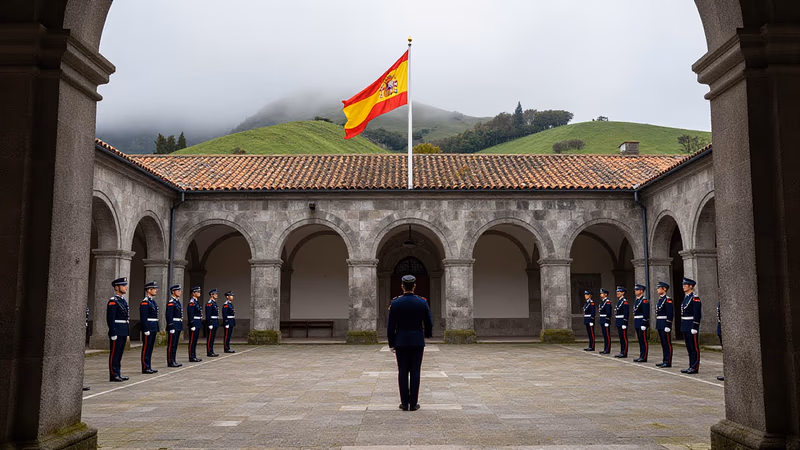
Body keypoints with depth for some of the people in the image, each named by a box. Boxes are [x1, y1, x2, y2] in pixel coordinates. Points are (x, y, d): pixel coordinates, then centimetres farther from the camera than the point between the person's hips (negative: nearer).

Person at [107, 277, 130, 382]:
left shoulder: (124, 301, 16)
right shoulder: (113, 301, -11)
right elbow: (110, 319, -16)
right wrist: (113, 334, -19)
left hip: (123, 333, 8)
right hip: (116, 333, -8)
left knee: (119, 355, 13)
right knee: (114, 354, -2)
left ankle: (118, 374, 18)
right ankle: (113, 375, 3)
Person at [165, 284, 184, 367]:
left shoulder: (177, 301, 15)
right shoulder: (171, 302, -13)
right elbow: (169, 316, -18)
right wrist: (171, 328, -21)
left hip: (178, 326, 9)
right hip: (173, 326, -9)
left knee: (175, 345, 12)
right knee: (171, 345, -4)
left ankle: (174, 361, 17)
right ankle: (170, 362, 0)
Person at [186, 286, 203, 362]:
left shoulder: (197, 301, 16)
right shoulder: (191, 302, -13)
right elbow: (190, 315, -19)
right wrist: (192, 326, -21)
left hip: (198, 324, 10)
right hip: (194, 324, -10)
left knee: (195, 341, 12)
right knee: (192, 341, -4)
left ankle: (194, 356, 17)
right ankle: (191, 357, -1)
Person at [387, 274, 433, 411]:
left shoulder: (395, 303, -6)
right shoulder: (422, 302, -5)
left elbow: (391, 326, -4)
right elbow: (429, 323, 1)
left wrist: (391, 343, 8)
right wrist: (428, 333, 23)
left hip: (401, 342, 0)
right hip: (417, 342, 0)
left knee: (403, 372, 5)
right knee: (415, 372, 4)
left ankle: (404, 403, 8)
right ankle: (413, 403, 6)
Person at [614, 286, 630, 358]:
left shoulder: (625, 301, -13)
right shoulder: (619, 301, 16)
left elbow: (626, 313, -18)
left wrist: (624, 323, -21)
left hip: (622, 322, -9)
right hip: (619, 322, 9)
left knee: (624, 338, -4)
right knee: (621, 338, 12)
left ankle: (624, 353, -1)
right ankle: (622, 352, 17)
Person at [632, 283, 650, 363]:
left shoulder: (644, 300, -12)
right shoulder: (637, 300, 17)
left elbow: (646, 313, -18)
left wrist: (644, 324, -21)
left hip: (642, 323, -9)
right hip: (637, 323, 9)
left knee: (644, 340, -5)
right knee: (640, 340, 12)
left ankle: (644, 357, -2)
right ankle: (641, 356, 17)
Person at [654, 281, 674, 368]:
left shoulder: (668, 300, -13)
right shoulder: (660, 299, 15)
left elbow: (670, 314, -18)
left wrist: (668, 326, -20)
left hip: (665, 324, -9)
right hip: (660, 325, 9)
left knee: (667, 344, -3)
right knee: (663, 344, 13)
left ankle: (668, 362, 1)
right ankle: (665, 360, 19)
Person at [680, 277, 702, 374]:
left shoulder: (695, 298, -12)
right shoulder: (686, 298, 16)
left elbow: (697, 314, -17)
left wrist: (694, 327, -21)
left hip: (691, 326, -9)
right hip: (685, 326, 9)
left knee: (694, 347, -3)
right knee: (689, 347, 12)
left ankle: (695, 368, 1)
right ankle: (691, 366, 17)